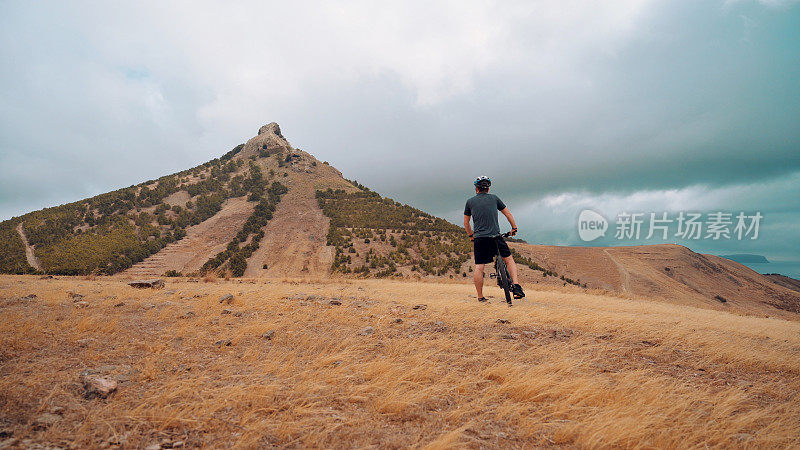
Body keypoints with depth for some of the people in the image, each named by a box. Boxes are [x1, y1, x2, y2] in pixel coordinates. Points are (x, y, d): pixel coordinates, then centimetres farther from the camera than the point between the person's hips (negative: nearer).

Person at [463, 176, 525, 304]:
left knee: (479, 267, 4)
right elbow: (508, 214, 15)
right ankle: (516, 287, 2)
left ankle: (480, 297, 9)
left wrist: (471, 235, 30)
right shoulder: (494, 198, 11)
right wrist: (514, 228, 27)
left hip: (479, 238, 0)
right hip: (495, 236, 0)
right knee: (509, 259, 15)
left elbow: (466, 223, 17)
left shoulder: (470, 202, 10)